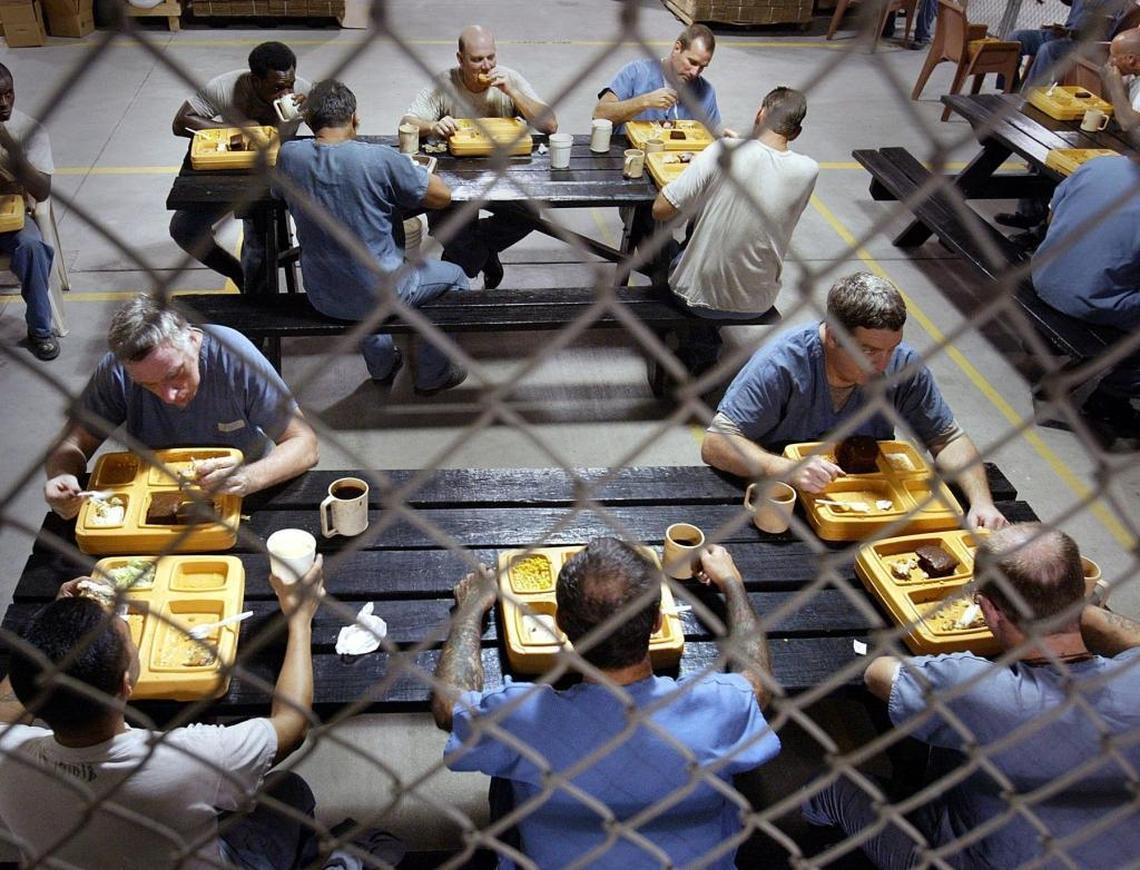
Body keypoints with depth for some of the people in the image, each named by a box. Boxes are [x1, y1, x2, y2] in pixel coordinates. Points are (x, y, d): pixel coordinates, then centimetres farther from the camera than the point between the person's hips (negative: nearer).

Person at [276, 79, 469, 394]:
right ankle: (432, 375, 35)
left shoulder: (288, 155, -10)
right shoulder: (380, 159, -23)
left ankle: (382, 365, 51)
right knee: (454, 276, 23)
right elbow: (442, 196, -11)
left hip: (321, 296, 5)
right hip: (379, 296, -5)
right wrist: (412, 170, 8)